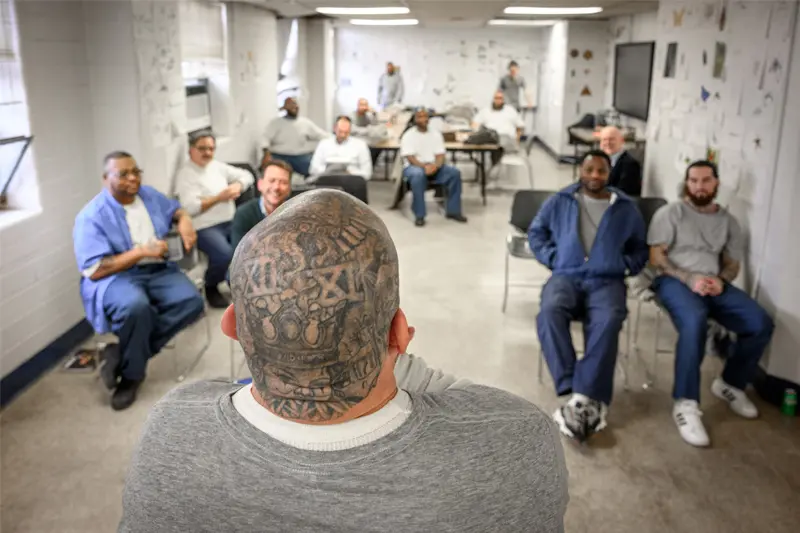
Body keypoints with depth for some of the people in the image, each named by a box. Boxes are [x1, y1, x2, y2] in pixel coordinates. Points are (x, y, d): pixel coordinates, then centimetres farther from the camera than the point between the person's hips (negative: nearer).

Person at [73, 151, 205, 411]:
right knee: (135, 306, -40)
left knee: (191, 301, -24)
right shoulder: (92, 216, -11)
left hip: (158, 271, 6)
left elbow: (176, 210, 26)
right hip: (115, 277, -6)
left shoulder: (149, 194, 8)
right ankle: (131, 373, -12)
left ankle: (124, 352, -11)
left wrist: (185, 222, 0)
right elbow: (95, 270, -17)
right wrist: (141, 251, -22)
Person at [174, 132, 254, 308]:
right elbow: (190, 207, -17)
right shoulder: (185, 175, -5)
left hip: (230, 222, 7)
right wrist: (219, 197, -21)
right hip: (204, 228, -7)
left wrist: (237, 186, -3)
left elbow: (246, 175, 19)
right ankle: (211, 288, -2)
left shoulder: (217, 166, 15)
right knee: (225, 253, -32)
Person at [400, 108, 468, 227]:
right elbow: (410, 158, -12)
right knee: (418, 175, -40)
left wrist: (435, 165, -20)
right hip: (414, 166, -4)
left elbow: (440, 155, 3)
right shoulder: (408, 136, -1)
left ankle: (453, 210, -10)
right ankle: (419, 216, -33)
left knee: (455, 172, -20)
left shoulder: (436, 134, 11)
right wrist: (424, 166, -28)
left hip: (433, 166, 4)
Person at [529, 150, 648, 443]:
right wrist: (553, 257, 2)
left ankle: (581, 396, -37)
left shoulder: (627, 209, 17)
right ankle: (587, 398, -38)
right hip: (566, 275, 0)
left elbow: (641, 248, 22)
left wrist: (625, 265, 2)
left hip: (607, 280, 0)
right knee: (549, 312, -35)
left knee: (608, 321, -36)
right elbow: (536, 233, 17)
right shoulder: (559, 202, 15)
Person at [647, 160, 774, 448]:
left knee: (761, 324, -16)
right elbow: (656, 257, -4)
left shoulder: (728, 221, 18)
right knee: (695, 320, -38)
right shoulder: (670, 212, 4)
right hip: (674, 280, -5)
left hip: (714, 284, 5)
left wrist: (721, 280, -8)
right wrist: (689, 278, -17)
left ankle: (730, 384, 9)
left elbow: (733, 263, 16)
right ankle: (686, 403, -31)